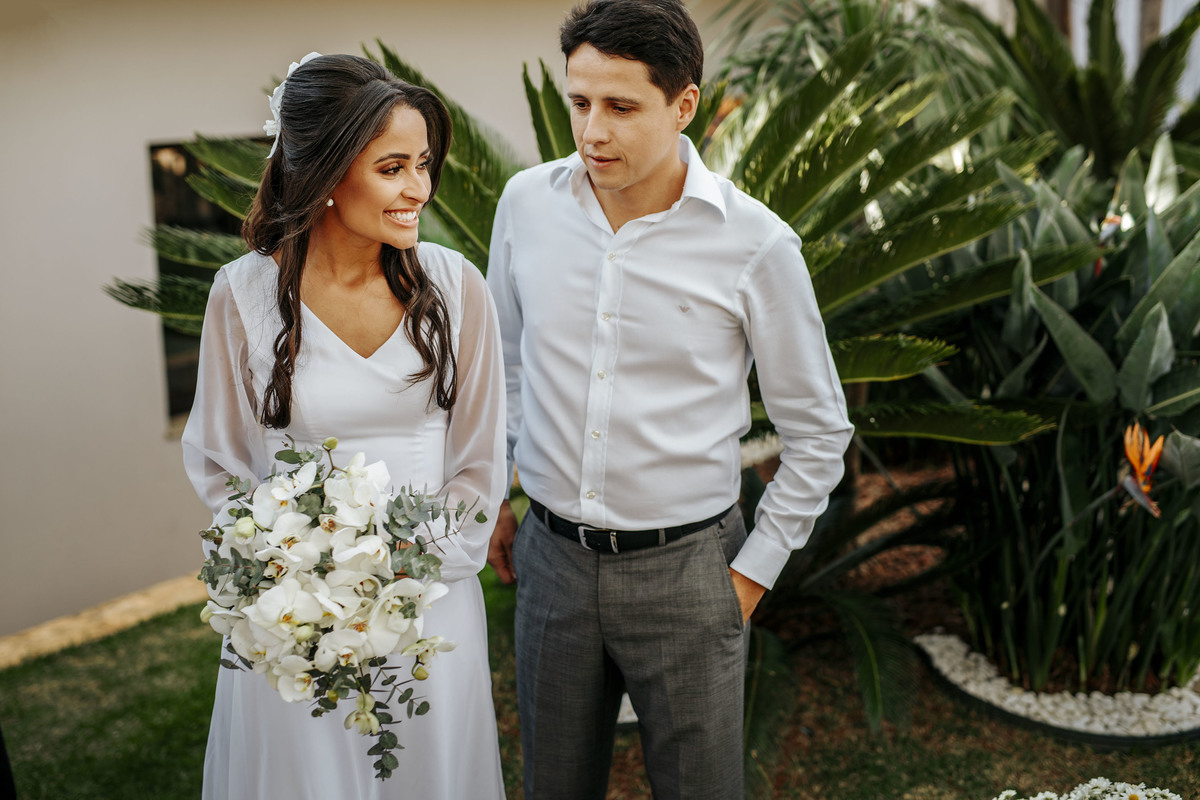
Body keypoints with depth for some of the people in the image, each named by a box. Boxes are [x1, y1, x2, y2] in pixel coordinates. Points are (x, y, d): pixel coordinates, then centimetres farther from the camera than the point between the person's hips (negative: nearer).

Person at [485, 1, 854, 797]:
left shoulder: (756, 245, -13)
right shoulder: (527, 202, -4)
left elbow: (818, 431, -2)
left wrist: (755, 571, -3)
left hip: (685, 565, -3)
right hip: (550, 554, 3)